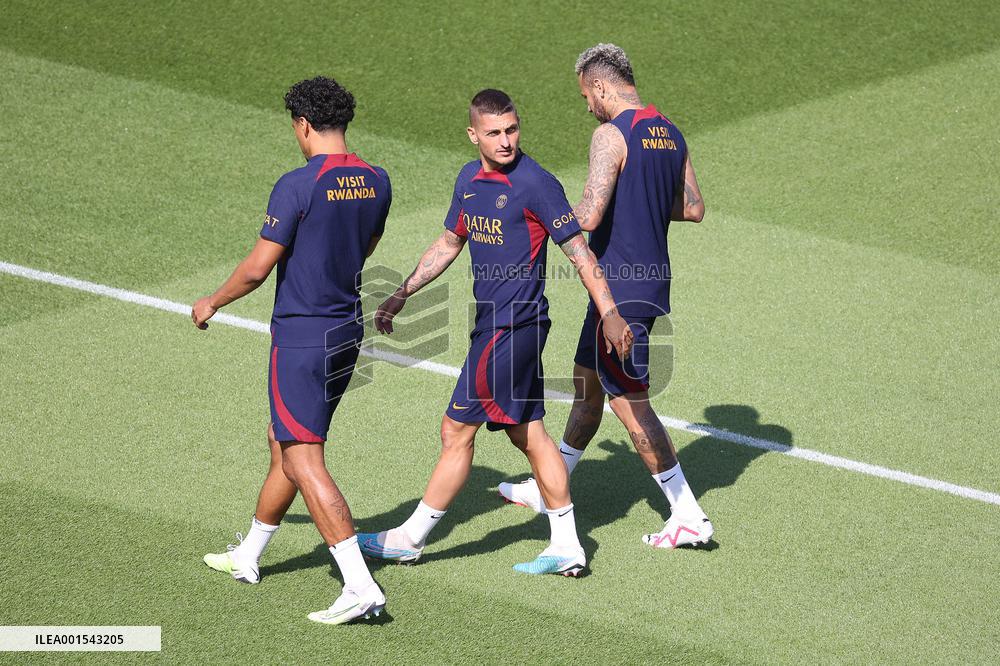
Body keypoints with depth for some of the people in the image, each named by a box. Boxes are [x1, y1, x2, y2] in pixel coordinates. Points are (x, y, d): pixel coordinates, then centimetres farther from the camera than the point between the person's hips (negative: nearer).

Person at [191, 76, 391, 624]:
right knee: (283, 440, 23)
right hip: (347, 332, 8)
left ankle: (360, 588, -14)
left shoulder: (298, 185, -18)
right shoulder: (376, 183, 2)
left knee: (304, 461, -6)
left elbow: (257, 269, -15)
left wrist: (211, 304, 3)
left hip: (300, 338, -8)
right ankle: (248, 557, 38)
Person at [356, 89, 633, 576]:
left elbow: (578, 250, -12)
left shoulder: (534, 183, -14)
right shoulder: (469, 179, 9)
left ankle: (411, 538, 11)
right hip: (493, 322, 9)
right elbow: (449, 243, 23)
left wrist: (609, 312, -15)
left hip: (512, 326, -9)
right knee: (528, 432, 11)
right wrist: (402, 293, 20)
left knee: (457, 430, 0)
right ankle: (566, 548, 16)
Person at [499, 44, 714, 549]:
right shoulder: (670, 134, 8)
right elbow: (693, 208, 14)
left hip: (620, 287, -9)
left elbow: (588, 218, -24)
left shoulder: (611, 135, -18)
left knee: (630, 403, -2)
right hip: (654, 281, 9)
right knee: (586, 382, 21)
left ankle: (689, 517, -1)